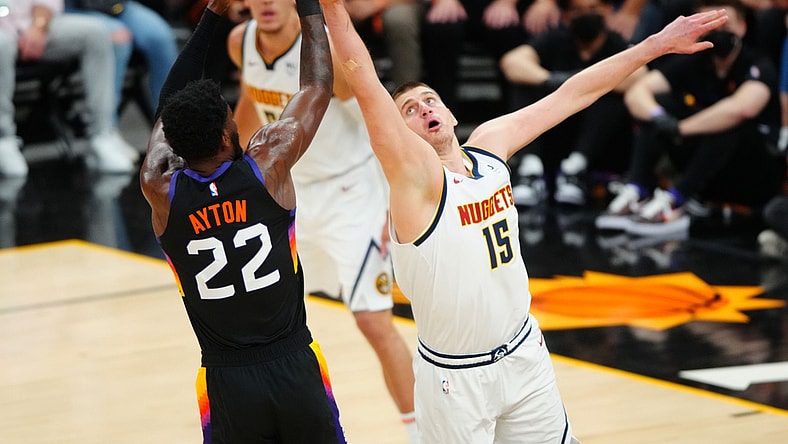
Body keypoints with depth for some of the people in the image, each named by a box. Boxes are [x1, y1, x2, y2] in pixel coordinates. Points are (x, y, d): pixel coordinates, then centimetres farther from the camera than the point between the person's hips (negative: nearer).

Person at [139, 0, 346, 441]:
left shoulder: (160, 190, -7)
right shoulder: (268, 165, -12)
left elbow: (168, 110, 12)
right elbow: (319, 85, 3)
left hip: (226, 383, 1)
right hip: (295, 368, -1)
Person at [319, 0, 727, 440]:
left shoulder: (491, 145, -1)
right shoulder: (416, 175, -18)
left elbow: (573, 94, 5)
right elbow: (368, 89, -31)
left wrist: (656, 44, 8)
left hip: (524, 353, 6)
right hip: (456, 376, -6)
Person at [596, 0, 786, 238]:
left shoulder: (758, 67, -14)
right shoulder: (693, 64, 3)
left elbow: (742, 108, -37)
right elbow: (636, 92, -7)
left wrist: (680, 128, -30)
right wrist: (658, 117, -29)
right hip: (708, 178, 5)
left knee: (729, 122, -32)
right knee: (660, 101, -7)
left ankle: (673, 201, -36)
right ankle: (634, 193, -24)